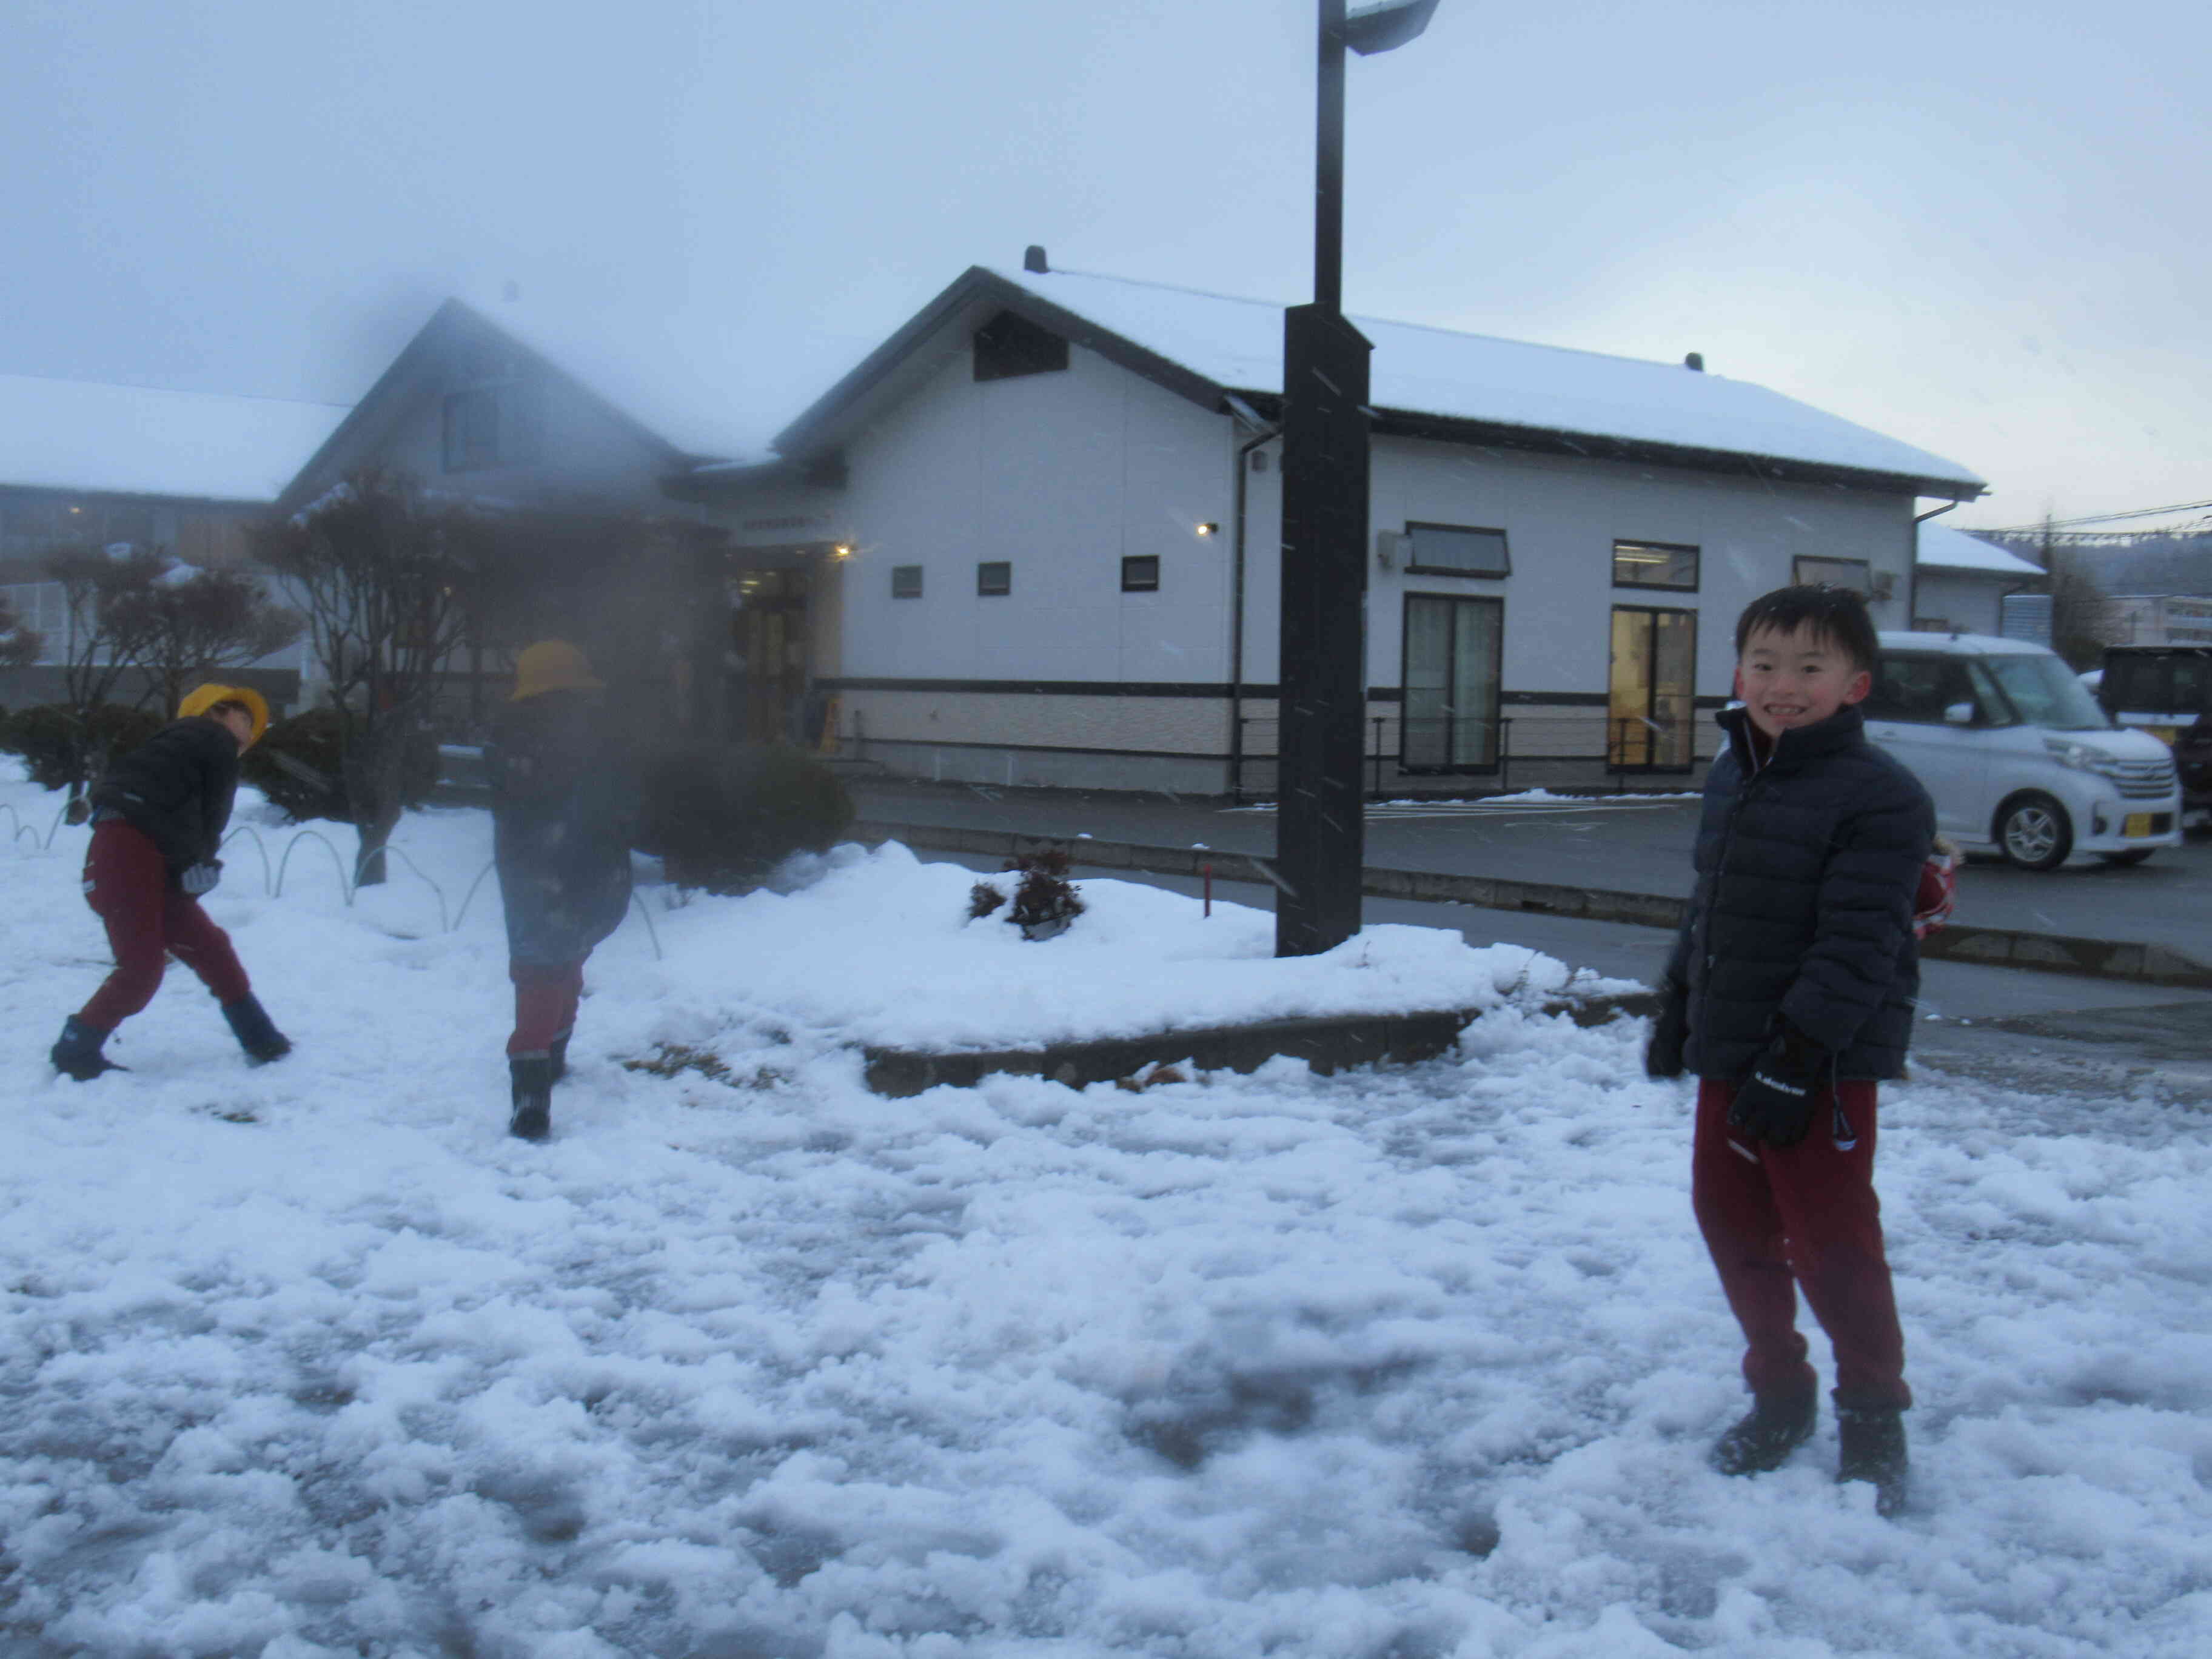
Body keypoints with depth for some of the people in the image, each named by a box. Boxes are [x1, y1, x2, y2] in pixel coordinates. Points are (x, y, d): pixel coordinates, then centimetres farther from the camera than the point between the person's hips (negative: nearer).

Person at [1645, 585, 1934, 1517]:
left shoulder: (1878, 798, -15)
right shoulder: (1729, 778, 10)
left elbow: (1857, 947, -20)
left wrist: (1797, 1057, -24)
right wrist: (1677, 1006, 19)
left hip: (1822, 1066, -8)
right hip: (1728, 1053, 8)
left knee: (1831, 1242, -1)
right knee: (1730, 1219, 14)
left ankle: (1873, 1421, 18)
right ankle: (1778, 1394, 31)